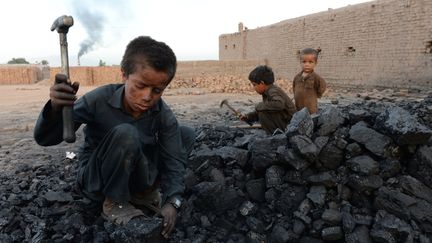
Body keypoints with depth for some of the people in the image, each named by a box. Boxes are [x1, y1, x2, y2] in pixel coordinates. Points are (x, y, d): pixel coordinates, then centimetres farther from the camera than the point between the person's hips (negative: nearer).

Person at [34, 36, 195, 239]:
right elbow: (45, 138, -21)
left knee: (186, 134, -7)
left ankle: (144, 192, 3)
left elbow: (174, 159, -14)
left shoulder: (164, 116, -15)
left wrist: (172, 202, -29)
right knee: (125, 134, -35)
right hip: (96, 182, -3)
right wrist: (55, 108, -44)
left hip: (135, 177, 4)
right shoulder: (98, 100, -23)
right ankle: (113, 202, -11)